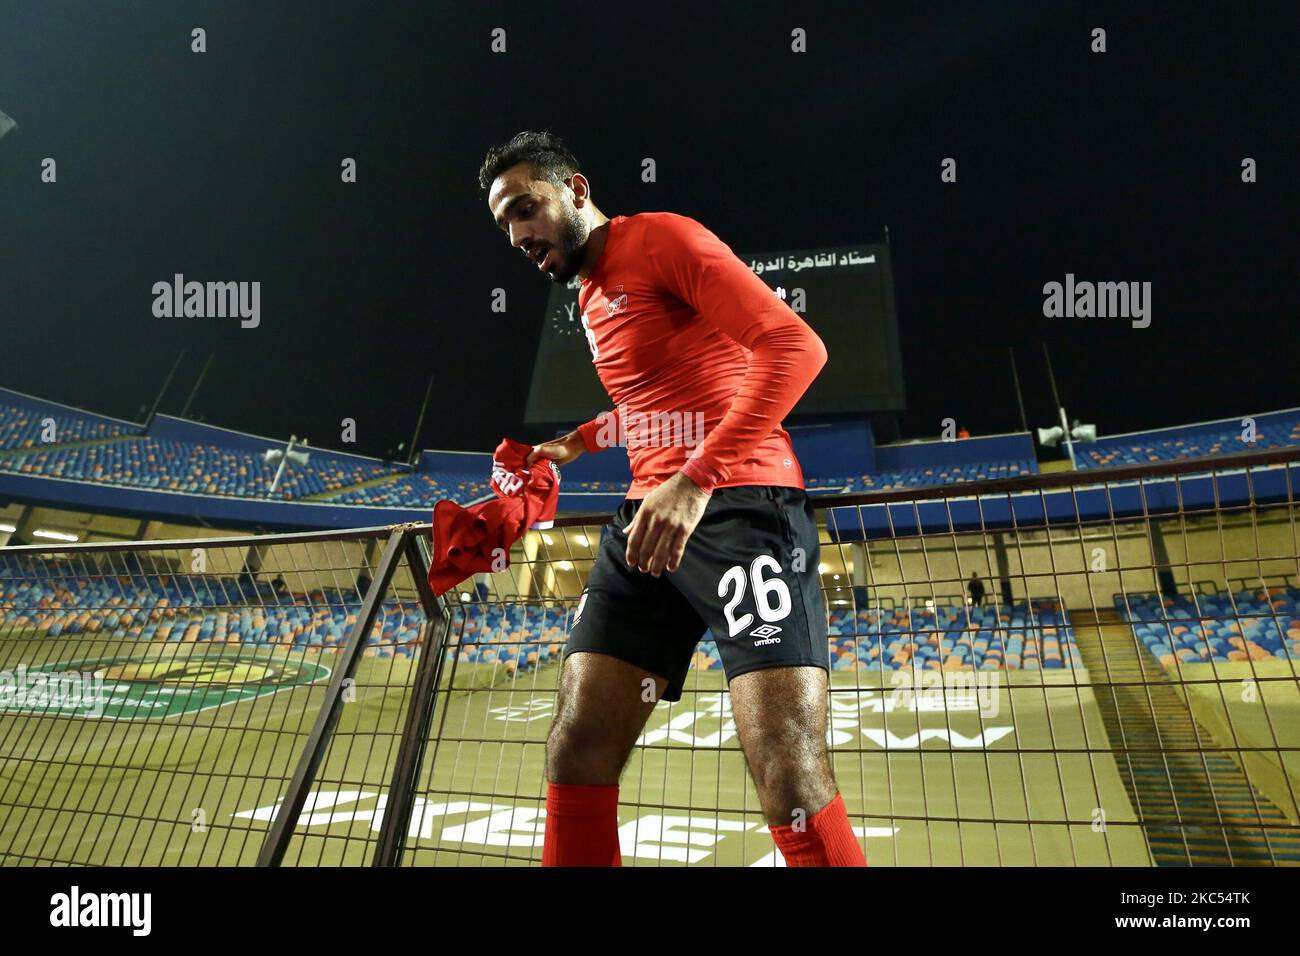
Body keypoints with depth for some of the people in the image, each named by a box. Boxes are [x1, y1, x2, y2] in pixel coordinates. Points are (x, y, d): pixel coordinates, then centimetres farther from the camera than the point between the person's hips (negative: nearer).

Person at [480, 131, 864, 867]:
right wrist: (578, 443, 26)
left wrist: (697, 479, -24)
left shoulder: (662, 238, -2)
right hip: (647, 518, 8)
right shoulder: (592, 300, 23)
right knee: (577, 753, 2)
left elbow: (797, 346, -15)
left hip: (740, 504, -7)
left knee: (791, 776, -15)